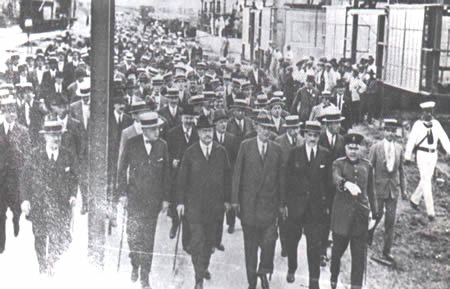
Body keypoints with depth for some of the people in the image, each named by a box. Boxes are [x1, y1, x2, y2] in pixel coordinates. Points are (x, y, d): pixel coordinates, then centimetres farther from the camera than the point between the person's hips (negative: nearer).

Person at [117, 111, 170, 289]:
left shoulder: (162, 146, 2)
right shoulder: (131, 144, -2)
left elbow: (166, 173, 7)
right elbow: (122, 169, 5)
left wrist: (165, 198, 5)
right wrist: (123, 192, 0)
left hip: (153, 199, 1)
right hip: (134, 196, -1)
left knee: (148, 238, 2)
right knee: (133, 235, 0)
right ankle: (135, 266, 25)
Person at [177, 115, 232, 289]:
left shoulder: (221, 152, 2)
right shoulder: (190, 153, -2)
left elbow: (227, 176, 7)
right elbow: (182, 178, 0)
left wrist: (227, 199, 5)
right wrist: (180, 201, -4)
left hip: (215, 203, 2)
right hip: (194, 204, -2)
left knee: (210, 239, 13)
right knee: (197, 240, -7)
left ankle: (204, 266, 35)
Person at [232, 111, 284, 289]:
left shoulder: (276, 149, 7)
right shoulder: (246, 146, 2)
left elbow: (280, 177, 9)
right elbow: (237, 173, 2)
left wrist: (282, 202, 7)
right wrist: (235, 200, -2)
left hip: (269, 203, 1)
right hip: (248, 202, 0)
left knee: (269, 240, -13)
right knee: (250, 244, 7)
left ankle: (264, 271, 12)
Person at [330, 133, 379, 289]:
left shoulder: (367, 165, 10)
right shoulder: (338, 163, 0)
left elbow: (370, 190, 16)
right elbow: (336, 179, -22)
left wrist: (374, 212, 14)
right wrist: (347, 184, -44)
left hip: (361, 213, 2)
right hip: (342, 212, -2)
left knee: (360, 253, -1)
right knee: (338, 248, 9)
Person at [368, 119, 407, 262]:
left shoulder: (399, 148, 5)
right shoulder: (376, 148, -6)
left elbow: (401, 170, 11)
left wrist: (403, 188, 10)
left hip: (394, 188, 3)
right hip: (379, 187, -3)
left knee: (390, 221, 6)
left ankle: (387, 250, 15)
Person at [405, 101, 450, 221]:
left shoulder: (436, 124, 4)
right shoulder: (418, 124, -7)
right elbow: (411, 140, -4)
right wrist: (408, 156, -3)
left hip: (433, 154, 5)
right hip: (422, 154, -5)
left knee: (426, 179, 15)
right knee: (426, 181, -7)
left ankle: (414, 200, 38)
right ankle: (430, 211, -6)